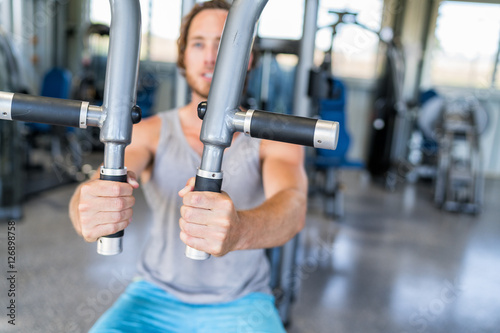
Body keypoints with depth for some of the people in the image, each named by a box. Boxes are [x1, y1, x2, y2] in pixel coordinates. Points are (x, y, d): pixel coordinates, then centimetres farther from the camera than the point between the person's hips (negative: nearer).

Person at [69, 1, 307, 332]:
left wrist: (239, 229, -49)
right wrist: (86, 208, -44)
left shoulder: (273, 140, -8)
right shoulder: (150, 132, -4)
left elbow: (294, 206, -27)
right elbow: (99, 185, -19)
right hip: (157, 292, 2)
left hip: (241, 302, -1)